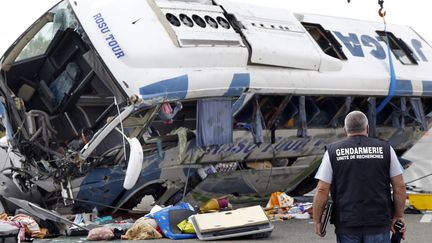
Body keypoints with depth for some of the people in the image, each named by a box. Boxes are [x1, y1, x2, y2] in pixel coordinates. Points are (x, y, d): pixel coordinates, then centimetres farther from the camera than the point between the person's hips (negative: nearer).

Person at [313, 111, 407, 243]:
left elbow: (322, 189, -4)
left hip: (346, 224, 0)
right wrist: (398, 215, 11)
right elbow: (399, 186, 0)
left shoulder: (333, 151, -1)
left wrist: (317, 220, 5)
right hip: (378, 223, 0)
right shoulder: (385, 149, 1)